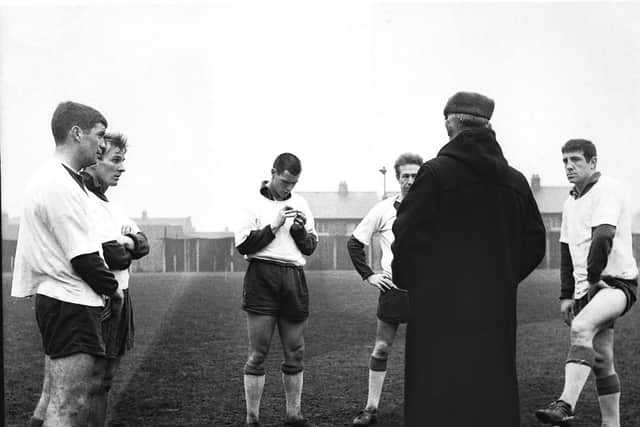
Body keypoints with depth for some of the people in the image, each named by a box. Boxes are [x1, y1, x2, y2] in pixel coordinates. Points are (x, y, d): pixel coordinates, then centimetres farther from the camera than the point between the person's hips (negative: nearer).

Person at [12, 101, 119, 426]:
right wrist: (112, 287, -2)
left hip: (56, 298, 11)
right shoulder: (62, 186, -18)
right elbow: (83, 260, -18)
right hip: (72, 302, -11)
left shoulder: (47, 177, 14)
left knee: (90, 380, 20)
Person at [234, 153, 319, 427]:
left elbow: (311, 248, 15)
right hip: (262, 278, -4)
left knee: (295, 353, 8)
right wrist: (274, 226, -12)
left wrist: (301, 230, -5)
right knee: (258, 354, -3)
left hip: (294, 280, 4)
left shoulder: (300, 204, 13)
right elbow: (242, 245, -6)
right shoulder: (254, 202, 1)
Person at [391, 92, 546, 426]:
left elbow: (405, 236, -10)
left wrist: (404, 280, 8)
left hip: (440, 308, -5)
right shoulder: (515, 181, 7)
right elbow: (534, 241, 12)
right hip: (497, 310, 5)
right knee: (493, 398, 12)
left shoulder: (435, 173, -9)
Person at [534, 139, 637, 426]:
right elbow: (567, 251, 22)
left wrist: (592, 278, -14)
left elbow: (603, 237, -21)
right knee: (601, 362, 8)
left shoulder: (606, 190, -8)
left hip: (617, 282, -9)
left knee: (581, 328, -33)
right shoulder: (570, 203, 18)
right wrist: (566, 294, 15)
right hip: (588, 289, 9)